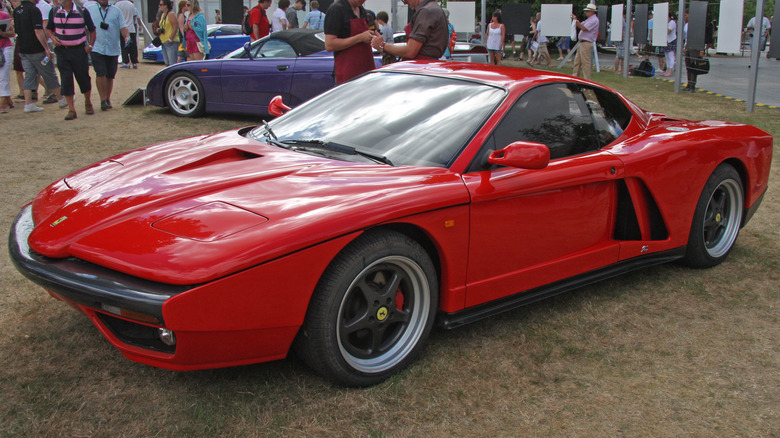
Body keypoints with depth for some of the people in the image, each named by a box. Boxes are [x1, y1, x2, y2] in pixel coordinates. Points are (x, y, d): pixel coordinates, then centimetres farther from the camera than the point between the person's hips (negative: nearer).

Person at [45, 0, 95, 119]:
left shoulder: (82, 11, -3)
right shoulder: (54, 12, 4)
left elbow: (92, 30, 6)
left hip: (79, 50, -2)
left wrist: (90, 45, -5)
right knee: (66, 80, -3)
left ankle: (88, 103, 31)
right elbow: (48, 29, 15)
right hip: (62, 50, 2)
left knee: (83, 77, 6)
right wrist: (52, 37, -6)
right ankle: (71, 110, 1)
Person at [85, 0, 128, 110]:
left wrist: (127, 36, -16)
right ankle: (103, 100, -8)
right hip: (97, 48, -2)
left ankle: (108, 99, 21)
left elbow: (123, 27, 4)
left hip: (113, 49, 2)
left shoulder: (116, 11, 11)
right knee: (100, 74, -14)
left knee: (110, 76, 6)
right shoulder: (89, 10, 9)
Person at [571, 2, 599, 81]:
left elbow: (583, 28, -20)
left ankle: (587, 80, -6)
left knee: (585, 62, -9)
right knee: (577, 61, 12)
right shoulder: (589, 19, 19)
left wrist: (576, 20, -19)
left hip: (587, 43, -10)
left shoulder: (594, 20, -12)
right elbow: (580, 26, 21)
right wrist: (575, 19, 9)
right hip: (582, 42, 10)